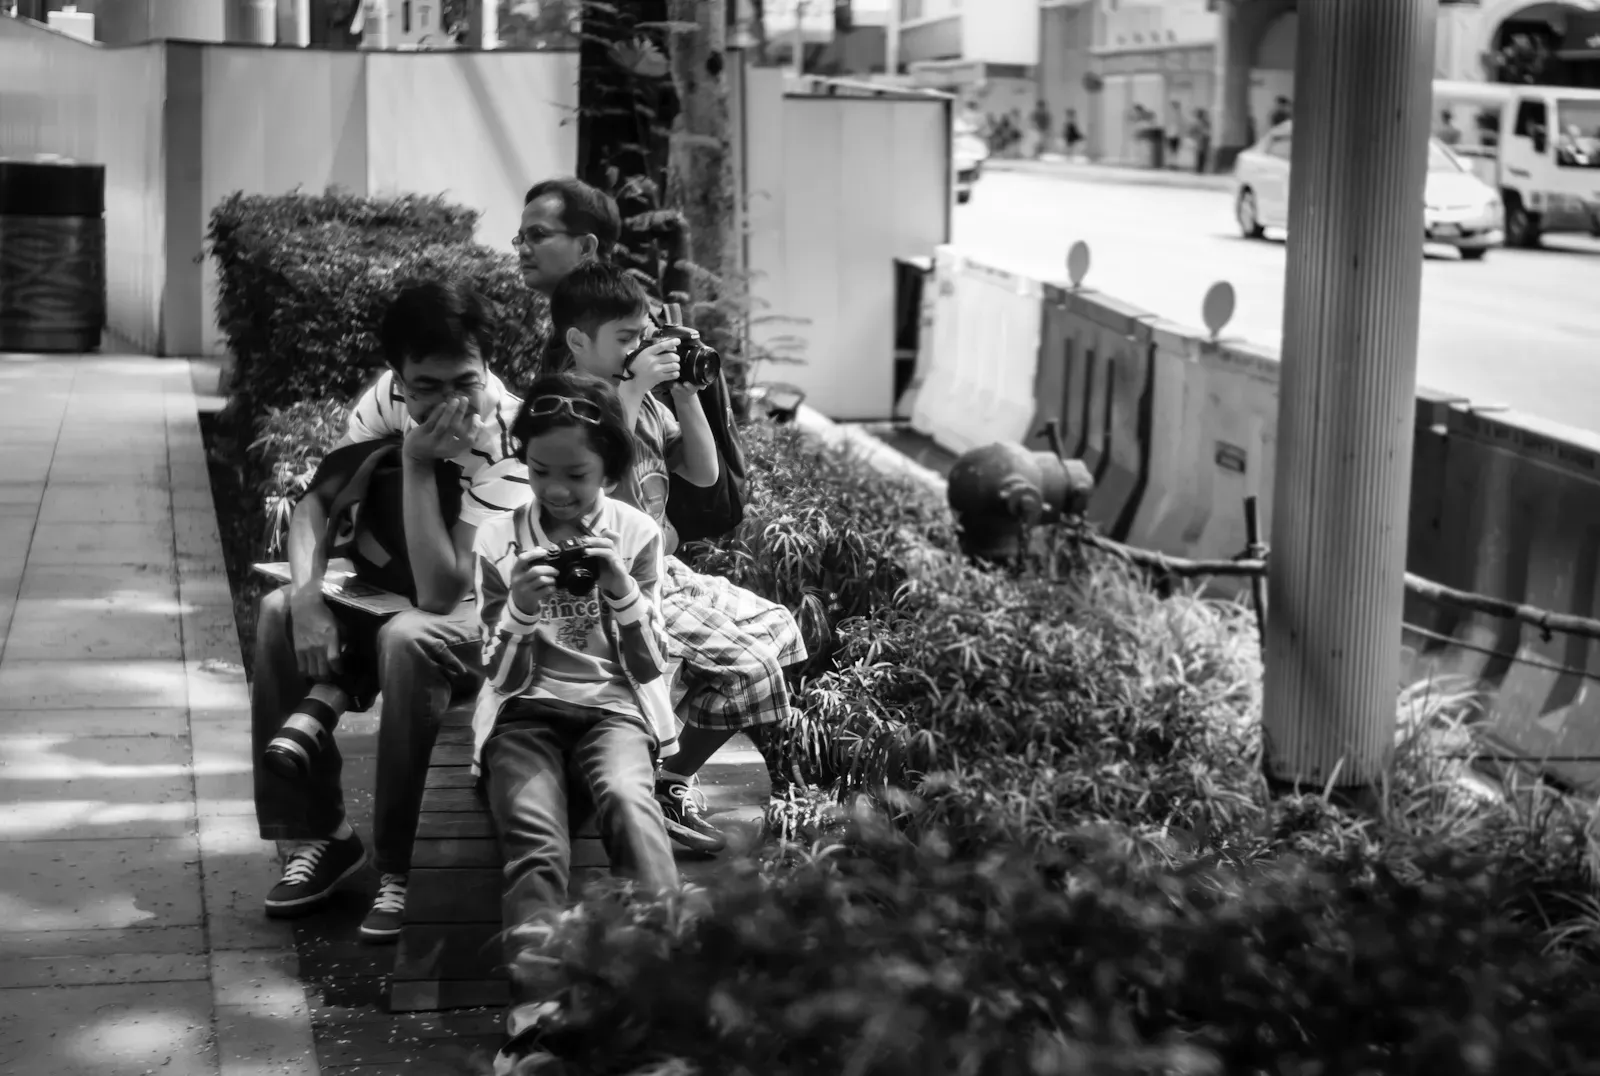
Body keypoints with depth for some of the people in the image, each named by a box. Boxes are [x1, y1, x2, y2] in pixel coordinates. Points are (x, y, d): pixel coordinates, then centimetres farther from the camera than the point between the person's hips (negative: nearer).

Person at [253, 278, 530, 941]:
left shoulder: (509, 440, -29)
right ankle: (317, 833, -4)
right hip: (395, 588, 6)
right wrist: (309, 594, -25)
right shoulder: (390, 396, -11)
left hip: (487, 618, -6)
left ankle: (403, 867, -21)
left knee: (406, 639, -36)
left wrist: (417, 463, -37)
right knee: (278, 615, -16)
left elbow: (440, 593, -35)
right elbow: (319, 500, -7)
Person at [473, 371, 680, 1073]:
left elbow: (651, 669, 3)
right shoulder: (498, 541, 4)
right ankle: (536, 1011, -42)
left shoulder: (637, 535, 4)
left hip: (612, 706, 0)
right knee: (535, 842, -30)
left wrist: (624, 593, -15)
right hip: (525, 710, 0)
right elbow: (501, 676, 4)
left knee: (627, 800, -35)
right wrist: (520, 610, -17)